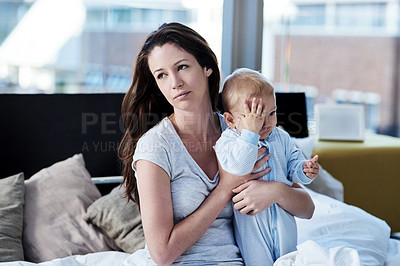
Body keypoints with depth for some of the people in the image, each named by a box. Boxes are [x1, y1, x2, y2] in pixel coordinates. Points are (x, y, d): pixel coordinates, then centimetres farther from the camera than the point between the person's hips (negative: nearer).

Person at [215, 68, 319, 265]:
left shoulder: (281, 138, 4)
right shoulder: (227, 141, -15)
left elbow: (293, 163, 13)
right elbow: (237, 167, -33)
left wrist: (304, 170, -10)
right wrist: (250, 131, -36)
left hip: (283, 217, 5)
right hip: (251, 221, -5)